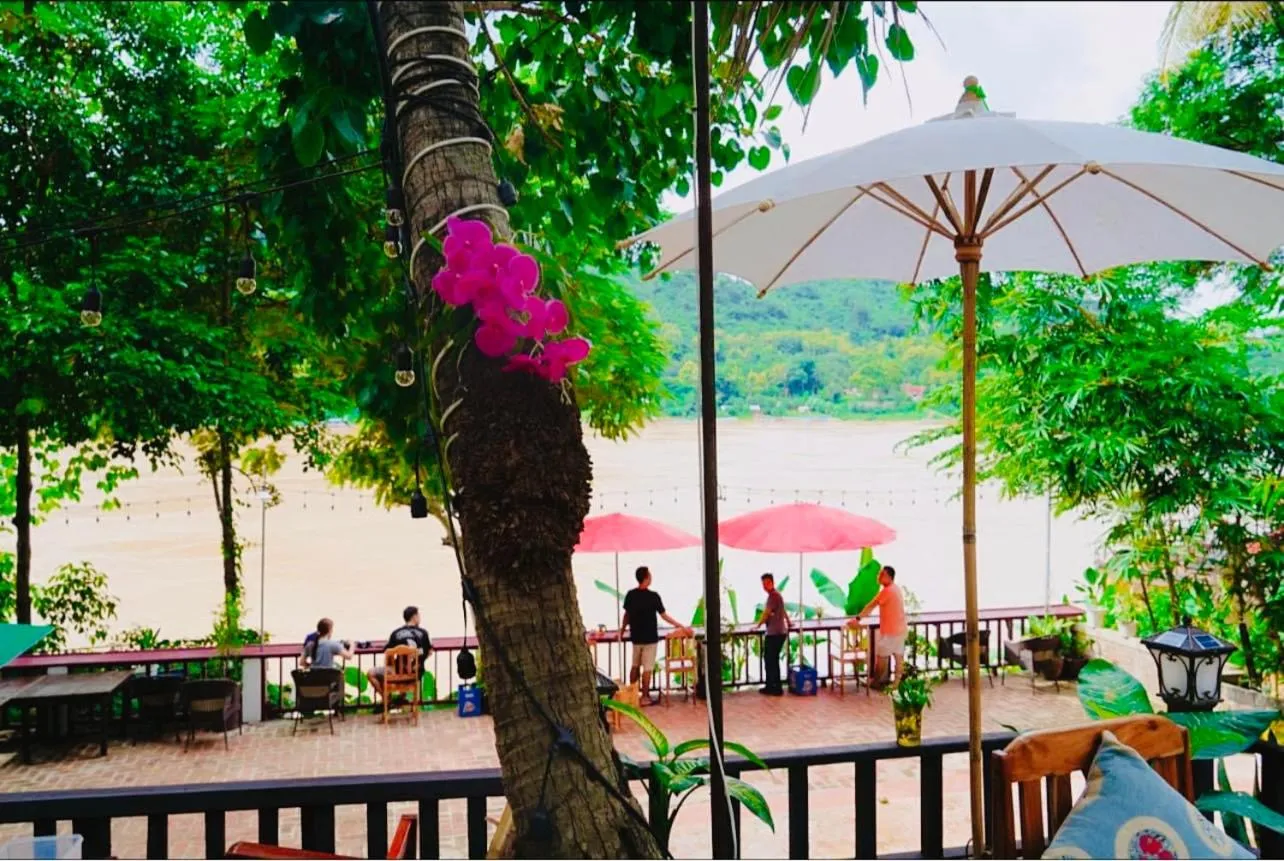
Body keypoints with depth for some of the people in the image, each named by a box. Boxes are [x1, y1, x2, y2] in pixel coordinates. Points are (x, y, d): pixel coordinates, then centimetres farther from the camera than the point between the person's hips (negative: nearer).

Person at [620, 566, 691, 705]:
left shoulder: (630, 595, -2)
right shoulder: (653, 596, -15)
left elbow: (627, 615, 7)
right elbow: (664, 615, -10)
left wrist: (622, 630, 25)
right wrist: (681, 627, 0)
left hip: (636, 637, 5)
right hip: (650, 638, -5)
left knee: (635, 666, 16)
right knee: (647, 668, 3)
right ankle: (645, 697, 8)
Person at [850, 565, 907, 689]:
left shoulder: (887, 591, -20)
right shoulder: (897, 589, 8)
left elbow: (871, 606, -18)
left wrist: (857, 619, -15)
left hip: (889, 630, -9)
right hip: (900, 628, 9)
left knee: (881, 656, 3)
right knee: (898, 654, 12)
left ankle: (877, 682, 12)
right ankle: (897, 680, 19)